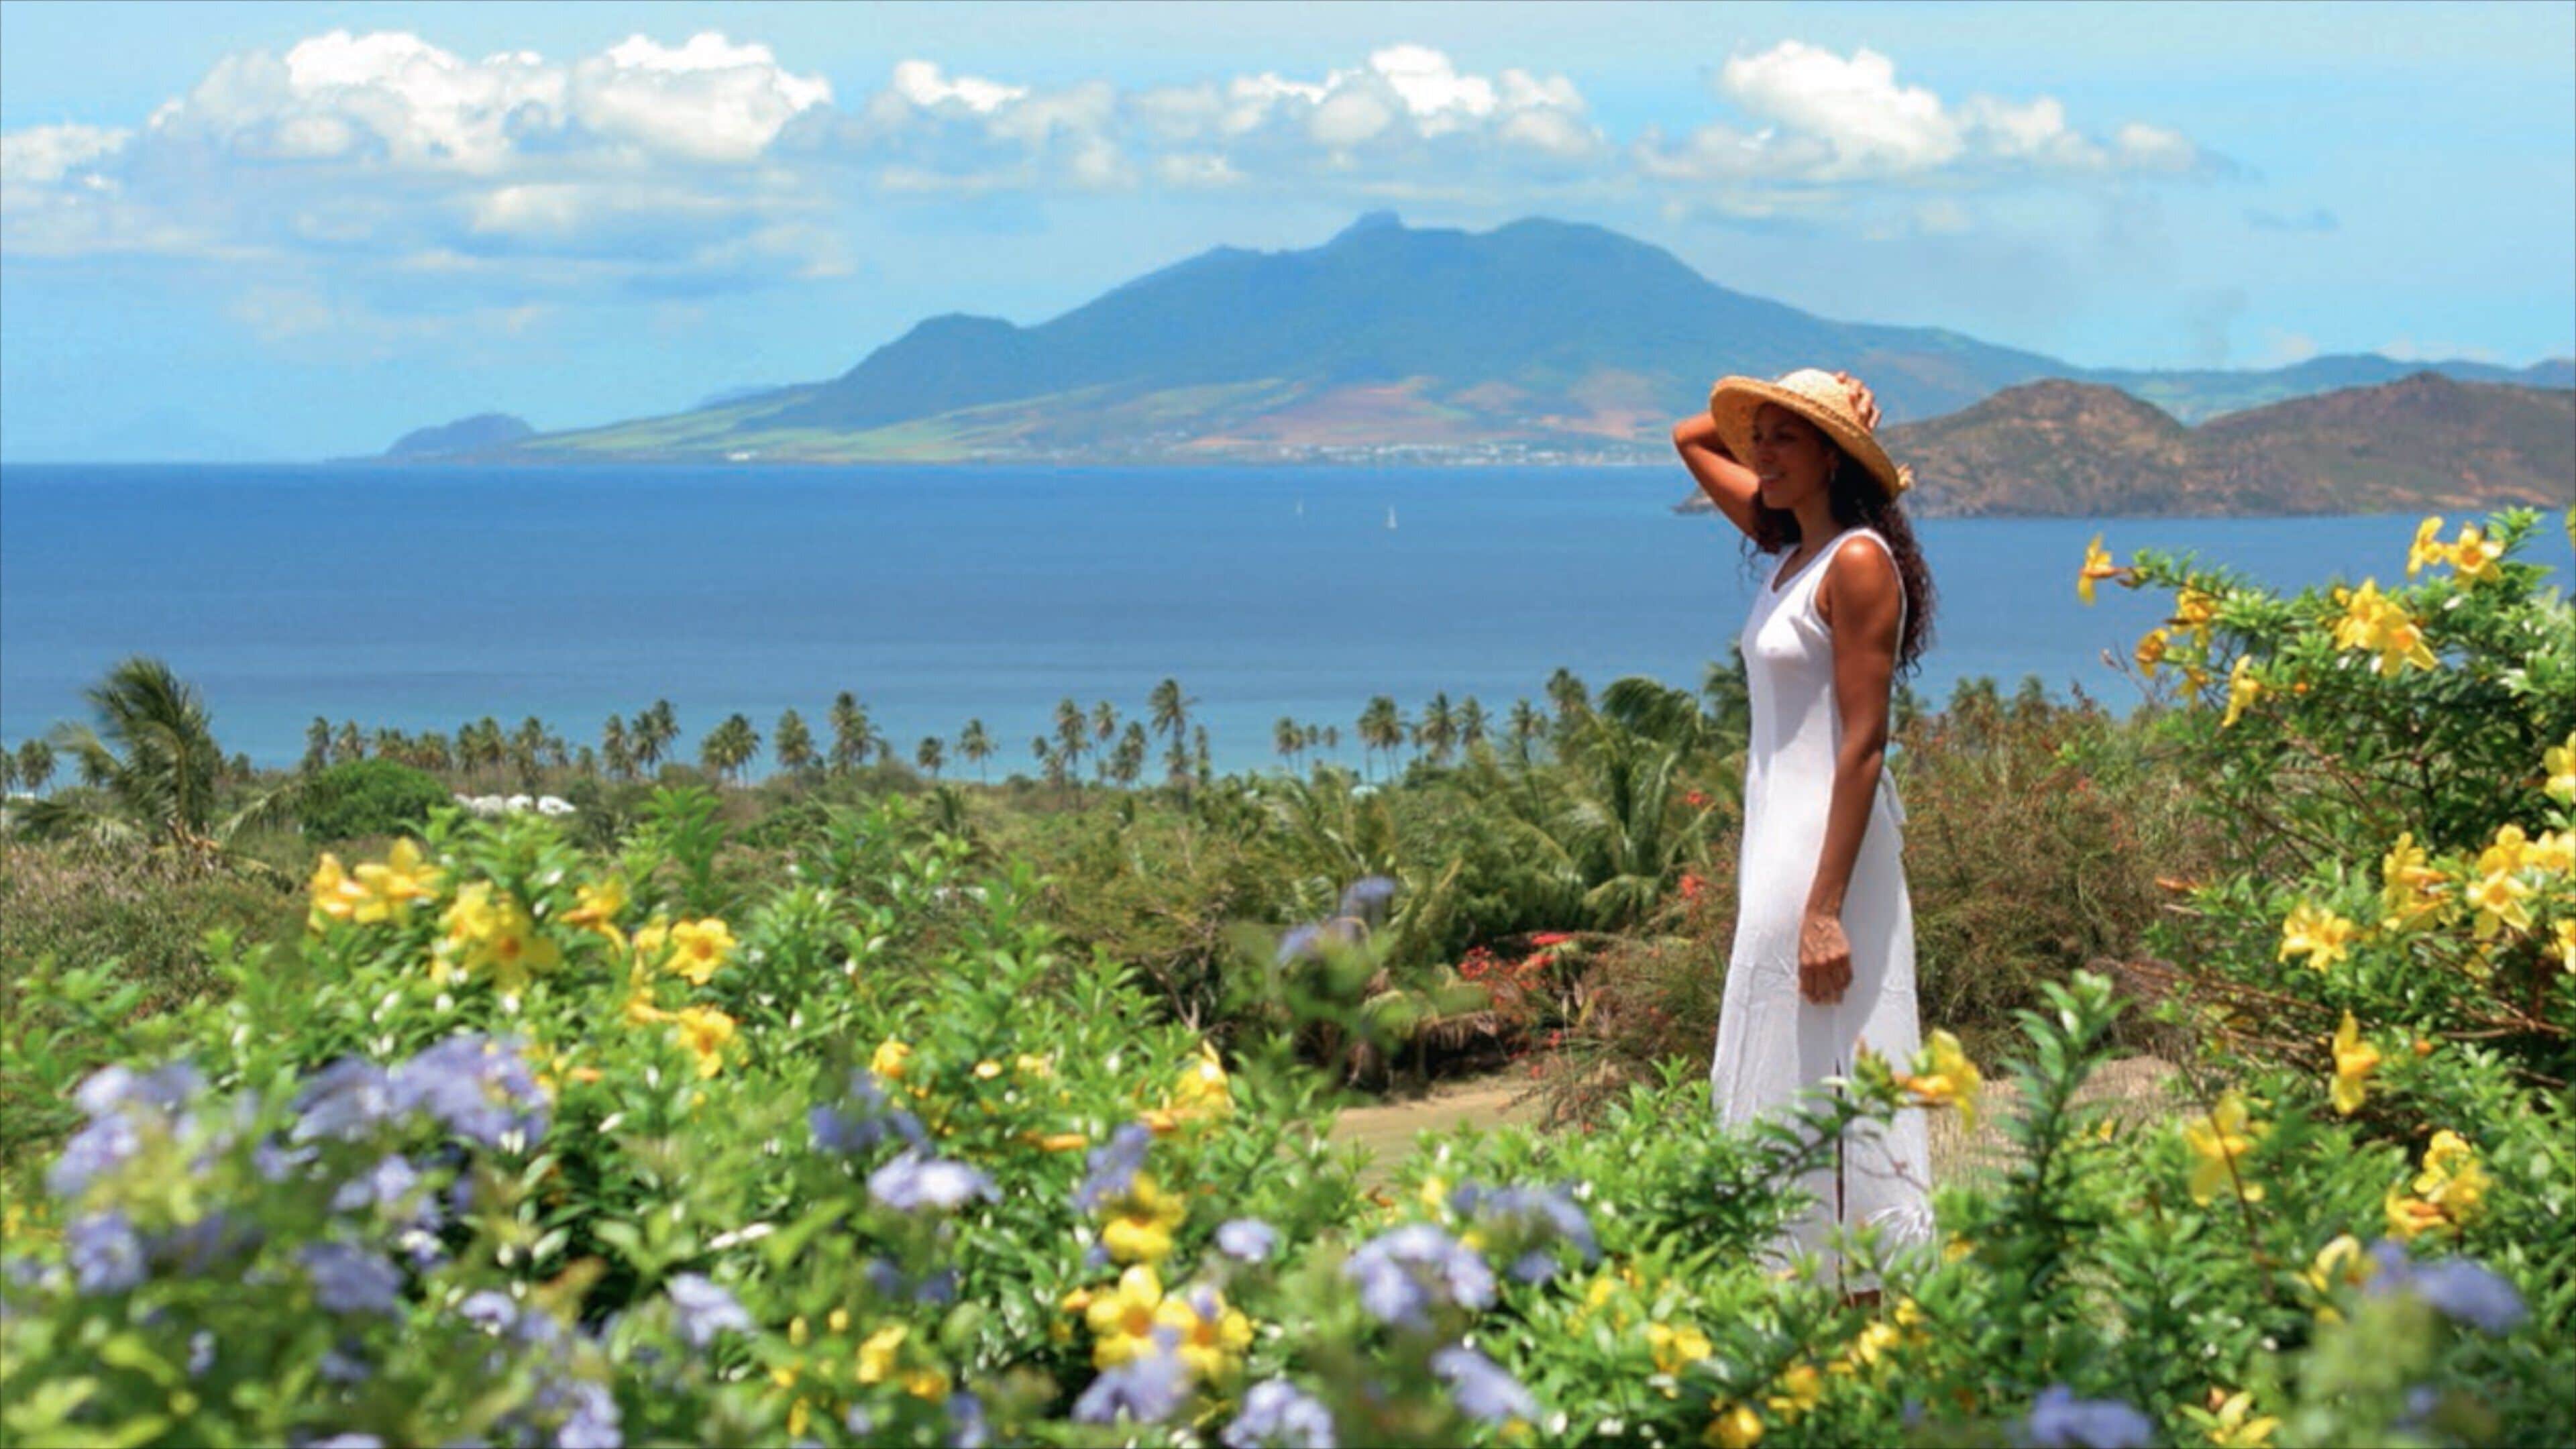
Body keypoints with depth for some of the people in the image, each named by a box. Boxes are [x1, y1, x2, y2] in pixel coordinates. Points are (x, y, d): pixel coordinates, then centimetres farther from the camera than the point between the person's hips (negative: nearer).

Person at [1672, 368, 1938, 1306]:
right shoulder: (1790, 545, 11)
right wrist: (1760, 413, 11)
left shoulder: (1859, 563, -14)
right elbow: (1692, 439, 28)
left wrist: (1825, 907, -23)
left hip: (1830, 842, -10)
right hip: (1775, 834, 10)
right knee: (1777, 1086, 13)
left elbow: (1863, 743, -19)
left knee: (1822, 1083, -8)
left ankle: (1869, 1300, -4)